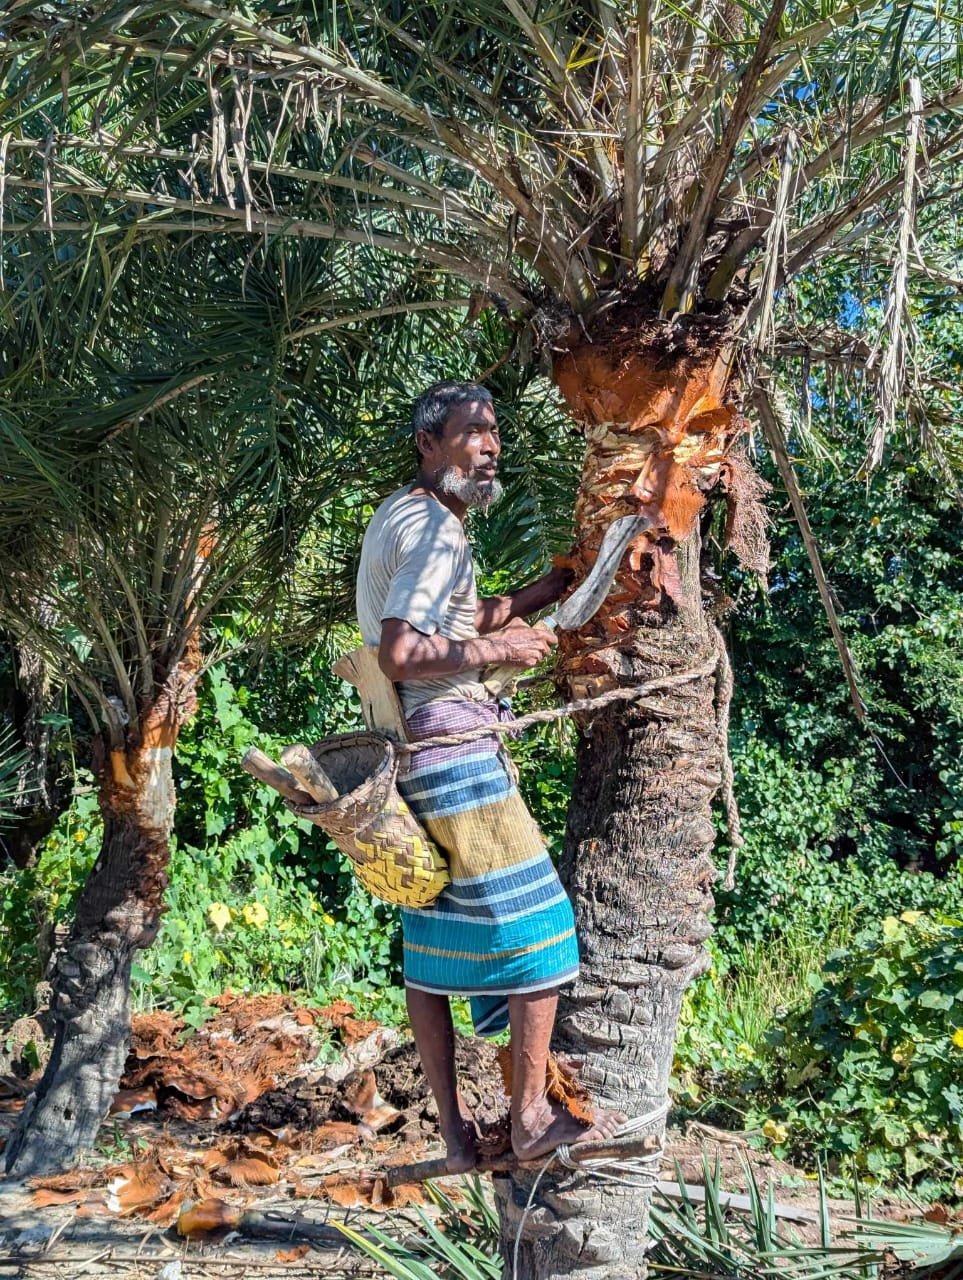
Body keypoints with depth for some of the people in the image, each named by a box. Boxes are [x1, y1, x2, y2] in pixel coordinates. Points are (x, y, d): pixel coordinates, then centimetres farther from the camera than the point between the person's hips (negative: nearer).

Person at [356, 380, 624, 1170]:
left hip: (411, 756, 10)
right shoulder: (435, 527, -13)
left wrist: (532, 600, 18)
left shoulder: (401, 517, 19)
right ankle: (533, 1117, -1)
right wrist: (498, 649, -15)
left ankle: (455, 1129, 15)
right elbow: (402, 655, -22)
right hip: (455, 749, -10)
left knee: (432, 943, 9)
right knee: (536, 920, -4)